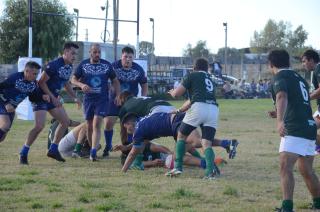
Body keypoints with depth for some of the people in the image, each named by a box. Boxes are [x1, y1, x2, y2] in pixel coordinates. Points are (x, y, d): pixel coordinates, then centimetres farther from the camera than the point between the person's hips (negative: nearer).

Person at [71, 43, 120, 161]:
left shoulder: (106, 65, 3)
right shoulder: (83, 65, 3)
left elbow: (115, 81, 11)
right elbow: (73, 79, 6)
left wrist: (118, 96, 0)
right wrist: (81, 85, -15)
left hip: (102, 99, -2)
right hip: (88, 99, 2)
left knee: (97, 125, -16)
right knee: (89, 126, 8)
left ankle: (93, 152, -24)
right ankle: (92, 149, 23)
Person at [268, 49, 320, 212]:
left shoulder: (280, 77, -2)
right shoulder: (299, 78, 23)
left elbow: (282, 97, -23)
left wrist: (280, 121, -38)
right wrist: (279, 114, 46)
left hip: (294, 129, -9)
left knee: (285, 166, -17)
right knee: (306, 170, 22)